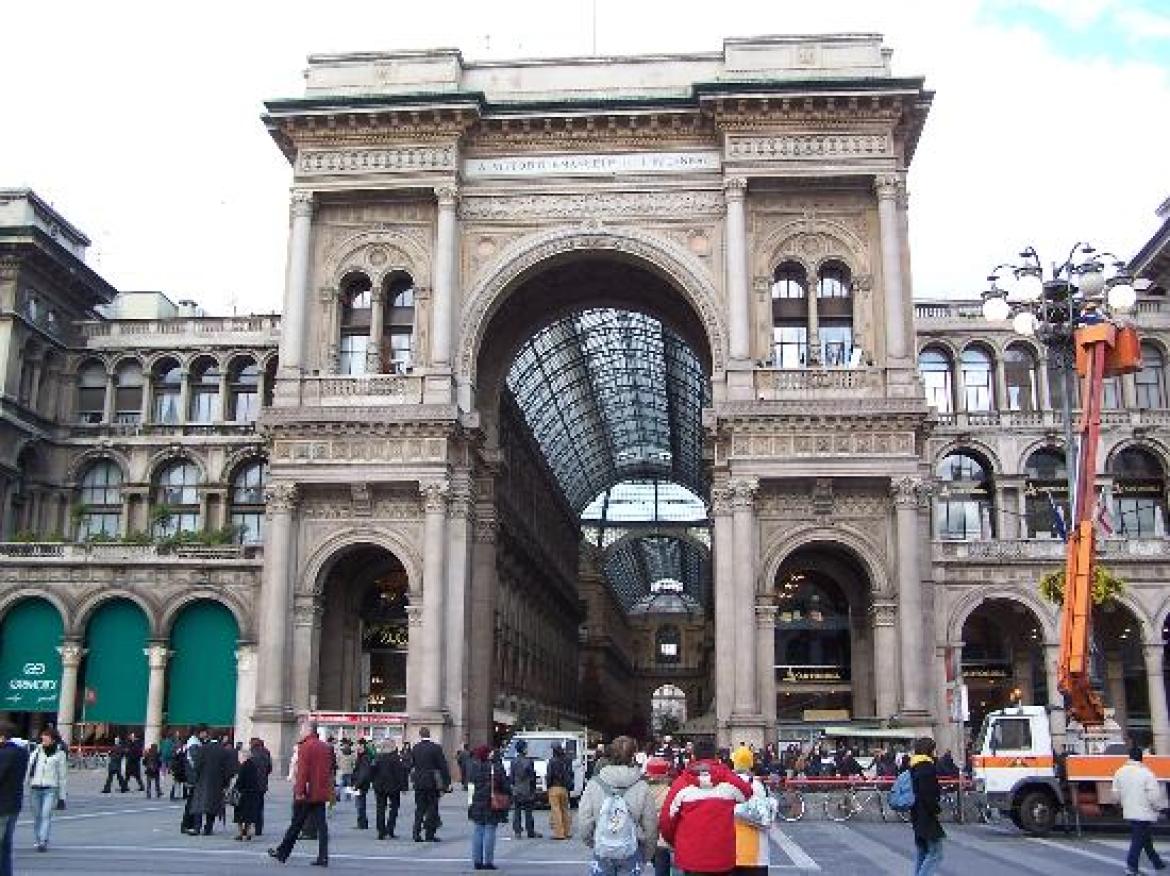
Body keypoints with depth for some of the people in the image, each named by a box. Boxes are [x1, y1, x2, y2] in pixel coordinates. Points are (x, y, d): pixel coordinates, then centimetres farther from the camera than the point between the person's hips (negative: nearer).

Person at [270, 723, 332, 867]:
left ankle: (282, 853, 18)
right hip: (321, 793, 6)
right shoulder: (325, 747, 11)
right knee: (321, 825, 4)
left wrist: (299, 791, -18)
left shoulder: (305, 747, -11)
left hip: (306, 794, -6)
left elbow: (302, 770, -17)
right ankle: (323, 857, -2)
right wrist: (329, 789, 21)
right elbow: (329, 770, 16)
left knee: (295, 825, 5)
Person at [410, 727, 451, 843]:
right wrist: (447, 783, -3)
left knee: (419, 808, 12)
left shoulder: (415, 748, 2)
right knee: (432, 808, 4)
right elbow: (443, 766, -8)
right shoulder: (436, 748, -8)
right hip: (432, 783, -3)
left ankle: (417, 834, 8)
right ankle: (430, 835, 3)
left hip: (418, 783, 3)